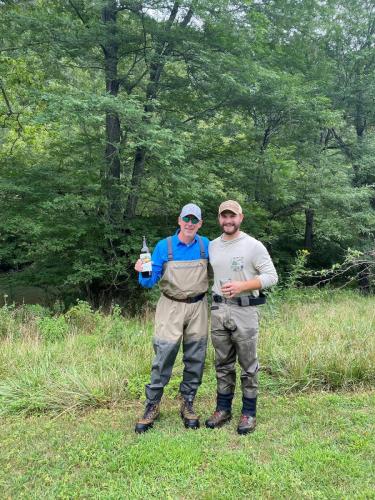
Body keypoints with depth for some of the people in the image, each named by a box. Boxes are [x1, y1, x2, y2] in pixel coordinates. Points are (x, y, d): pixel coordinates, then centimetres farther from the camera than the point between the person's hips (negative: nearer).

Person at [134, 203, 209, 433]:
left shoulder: (206, 245, 2)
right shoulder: (164, 246, -4)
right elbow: (150, 281, -3)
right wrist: (143, 273, -24)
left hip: (198, 308, 2)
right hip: (171, 308, -2)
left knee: (195, 360, 9)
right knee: (163, 358, -4)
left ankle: (188, 405, 24)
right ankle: (152, 406, 11)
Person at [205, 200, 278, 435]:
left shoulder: (253, 245, -6)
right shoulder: (212, 246, 9)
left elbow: (271, 276, -10)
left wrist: (242, 286, -20)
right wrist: (213, 299, 8)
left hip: (245, 311, -5)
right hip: (219, 310, 5)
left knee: (248, 364, 4)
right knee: (223, 364, 13)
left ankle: (249, 413, 17)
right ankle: (223, 409, 25)